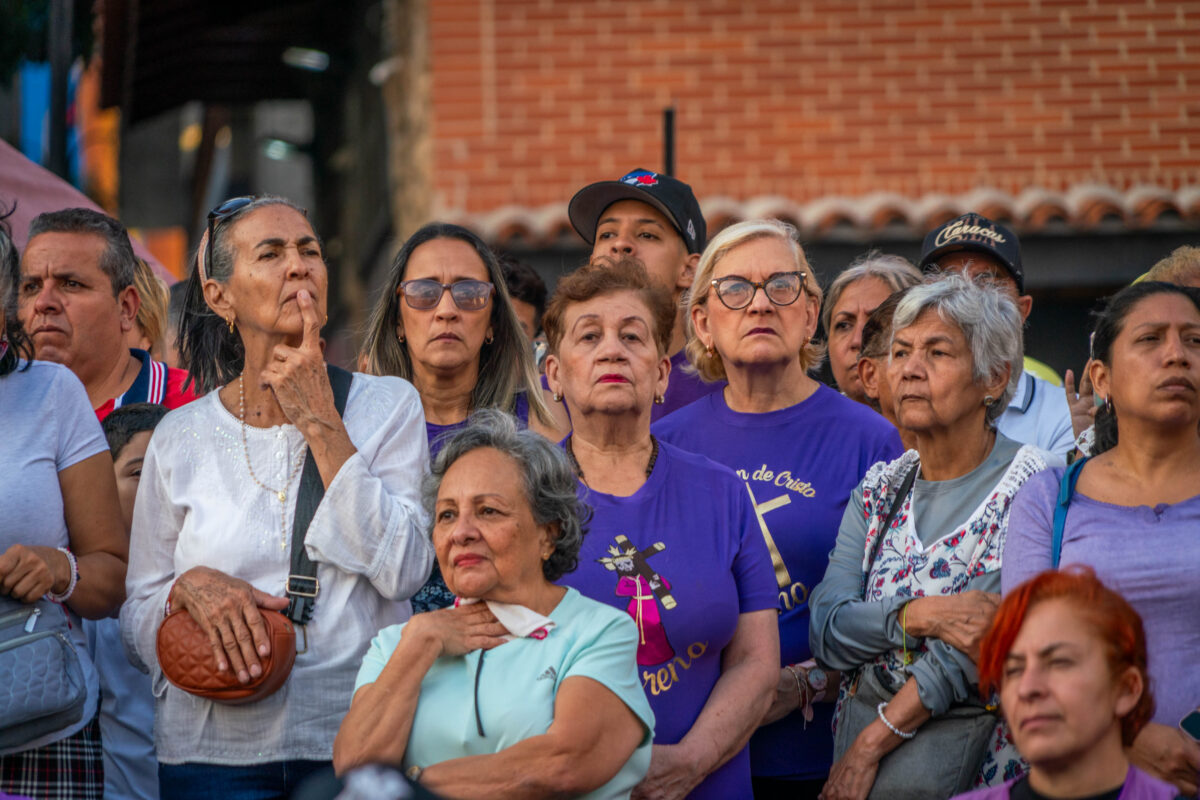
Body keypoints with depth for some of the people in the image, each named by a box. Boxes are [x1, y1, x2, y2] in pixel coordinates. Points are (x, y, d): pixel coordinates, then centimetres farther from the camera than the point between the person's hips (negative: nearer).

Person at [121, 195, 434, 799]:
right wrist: (189, 585, -13)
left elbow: (402, 569, -11)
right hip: (215, 748, 1)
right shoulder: (181, 438, 5)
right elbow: (137, 624, 9)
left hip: (356, 741, -1)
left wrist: (319, 419, -10)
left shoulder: (388, 405, 2)